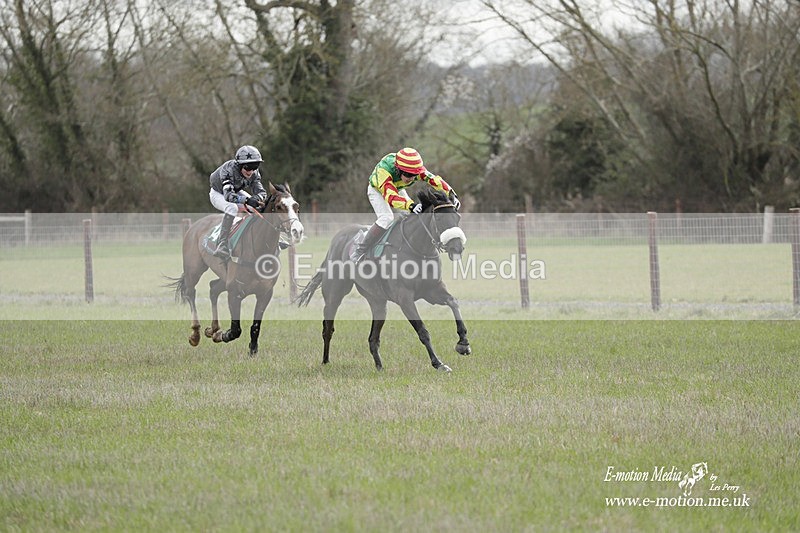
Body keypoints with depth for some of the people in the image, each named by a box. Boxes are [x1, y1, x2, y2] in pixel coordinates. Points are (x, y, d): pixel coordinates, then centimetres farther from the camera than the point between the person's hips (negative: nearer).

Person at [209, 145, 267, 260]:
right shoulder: (228, 170, -39)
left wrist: (256, 198, -47)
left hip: (237, 191, 7)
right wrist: (247, 200, -64)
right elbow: (228, 195, -49)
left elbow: (261, 192, -22)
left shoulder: (254, 174, -19)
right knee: (232, 208, -38)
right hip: (218, 193, -7)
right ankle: (222, 246, -42)